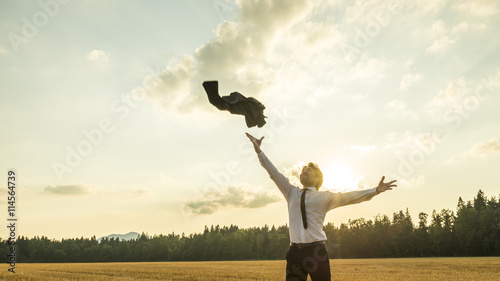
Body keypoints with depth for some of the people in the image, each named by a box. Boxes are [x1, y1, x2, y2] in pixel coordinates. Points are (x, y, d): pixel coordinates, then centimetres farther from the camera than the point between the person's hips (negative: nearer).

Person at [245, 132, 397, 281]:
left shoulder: (324, 197, 8)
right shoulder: (291, 192, 14)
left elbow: (349, 197, -1)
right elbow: (273, 172, 11)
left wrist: (375, 190, -10)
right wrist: (258, 150, 5)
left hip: (316, 251, -2)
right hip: (295, 252, 2)